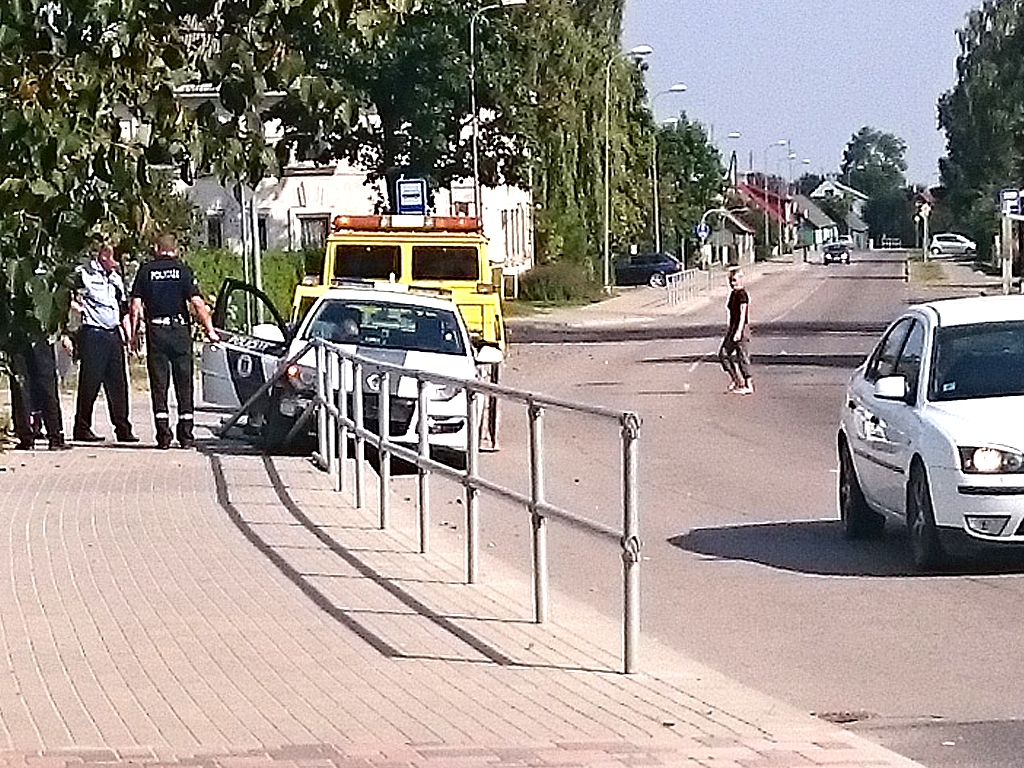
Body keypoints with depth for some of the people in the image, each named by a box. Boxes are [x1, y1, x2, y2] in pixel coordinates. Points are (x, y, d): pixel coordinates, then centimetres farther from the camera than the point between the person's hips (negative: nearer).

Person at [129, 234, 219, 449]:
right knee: (184, 384, 6)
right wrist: (209, 329, -2)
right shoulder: (182, 270, 0)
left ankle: (163, 435, -1)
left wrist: (134, 332, 7)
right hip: (180, 330, 0)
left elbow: (136, 305, 0)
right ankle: (186, 435, 6)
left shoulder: (146, 270, 3)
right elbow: (197, 303, -6)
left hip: (155, 331, 0)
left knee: (159, 383, 4)